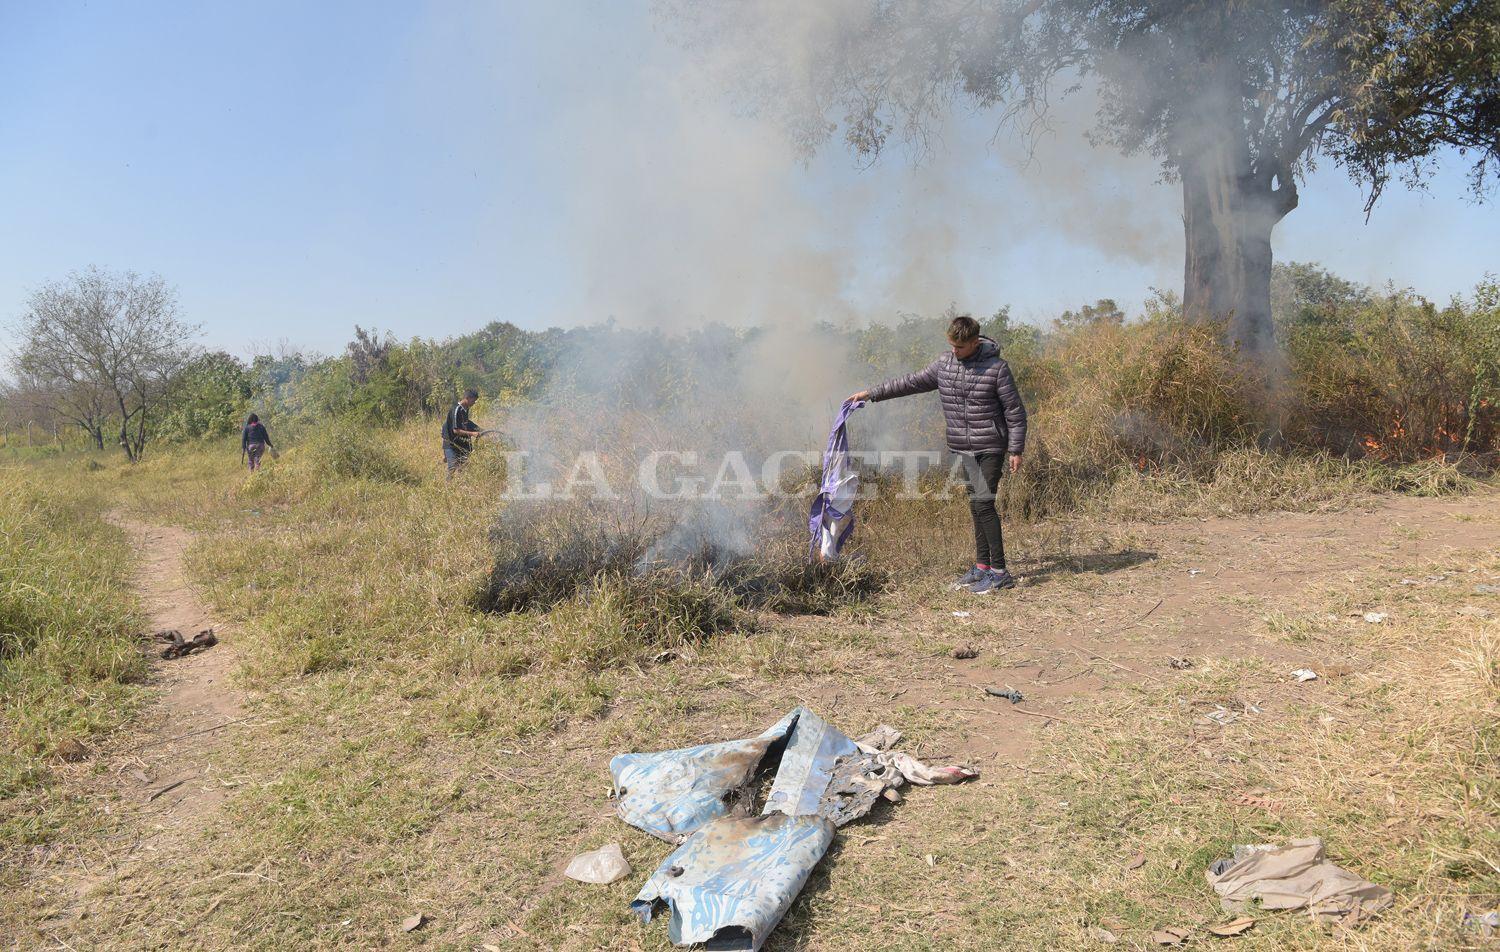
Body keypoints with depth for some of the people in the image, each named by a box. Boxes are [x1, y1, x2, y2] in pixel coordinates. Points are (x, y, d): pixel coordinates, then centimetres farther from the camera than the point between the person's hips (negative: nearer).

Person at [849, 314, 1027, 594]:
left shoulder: (996, 367, -11)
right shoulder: (944, 364, 5)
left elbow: (1015, 411, -7)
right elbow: (913, 382, 13)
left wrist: (1016, 449, -8)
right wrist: (872, 393, 11)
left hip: (991, 447, -6)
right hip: (964, 448, 6)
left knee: (983, 502, -12)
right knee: (976, 505, 9)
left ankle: (999, 572, -6)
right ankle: (982, 567, 16)